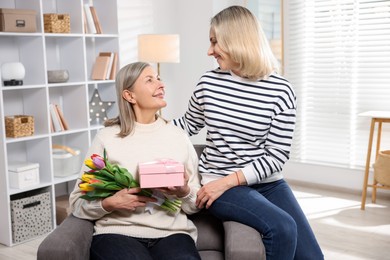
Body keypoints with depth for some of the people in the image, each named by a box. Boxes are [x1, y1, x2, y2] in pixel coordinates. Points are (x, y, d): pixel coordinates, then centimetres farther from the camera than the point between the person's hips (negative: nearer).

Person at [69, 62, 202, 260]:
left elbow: (196, 205, 15)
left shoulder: (178, 136, 12)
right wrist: (109, 204, -15)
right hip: (118, 233, -1)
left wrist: (184, 192, -7)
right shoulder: (107, 137, 4)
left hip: (171, 233, 2)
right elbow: (78, 202, 4)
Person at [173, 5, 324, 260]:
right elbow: (190, 124, 17)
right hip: (221, 183, -1)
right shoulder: (208, 82, -1)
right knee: (281, 227, -28)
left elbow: (277, 155, -9)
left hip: (268, 182, 2)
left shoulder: (280, 90, -7)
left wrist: (229, 180, -17)